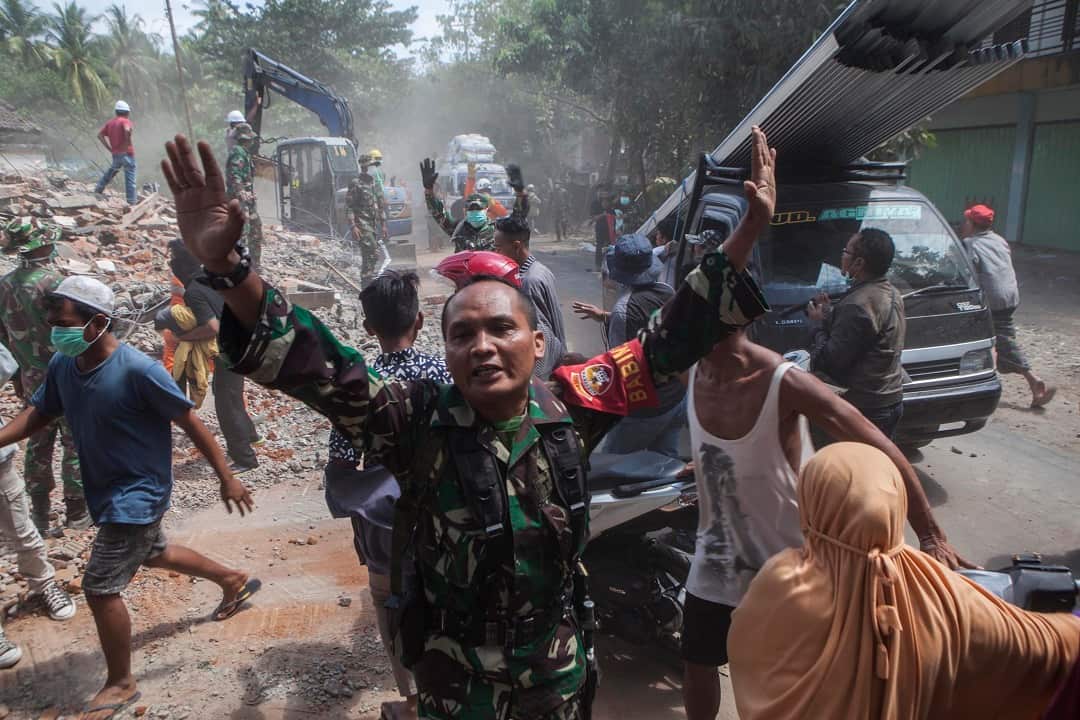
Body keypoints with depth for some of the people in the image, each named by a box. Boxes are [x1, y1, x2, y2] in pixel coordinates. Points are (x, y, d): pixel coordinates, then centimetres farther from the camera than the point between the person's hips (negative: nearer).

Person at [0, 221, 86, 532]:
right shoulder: (52, 281, -20)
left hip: (31, 379, 7)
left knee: (38, 443, 15)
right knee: (75, 443, 5)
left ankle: (39, 514, 23)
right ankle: (76, 511, 12)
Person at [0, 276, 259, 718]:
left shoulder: (136, 370, -28)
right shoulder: (62, 365, -7)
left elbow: (190, 423, -20)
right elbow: (38, 414, 8)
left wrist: (226, 478, -16)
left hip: (136, 494, -8)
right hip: (107, 491, 8)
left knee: (99, 588, -4)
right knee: (154, 554, 27)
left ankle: (121, 684, 18)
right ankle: (232, 580, 51)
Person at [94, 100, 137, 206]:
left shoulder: (110, 122, 12)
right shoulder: (125, 121, -8)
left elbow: (100, 135, 7)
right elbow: (127, 130, -31)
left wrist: (109, 148, 8)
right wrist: (129, 142, -17)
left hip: (115, 154, 7)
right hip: (126, 153, -7)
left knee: (112, 170, 29)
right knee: (130, 176, -1)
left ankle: (99, 188, 31)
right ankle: (132, 199, -1)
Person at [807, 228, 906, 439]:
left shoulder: (858, 305, -24)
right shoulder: (891, 294, 8)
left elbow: (829, 360, -21)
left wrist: (819, 324, -6)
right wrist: (830, 313, 8)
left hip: (866, 407, -10)